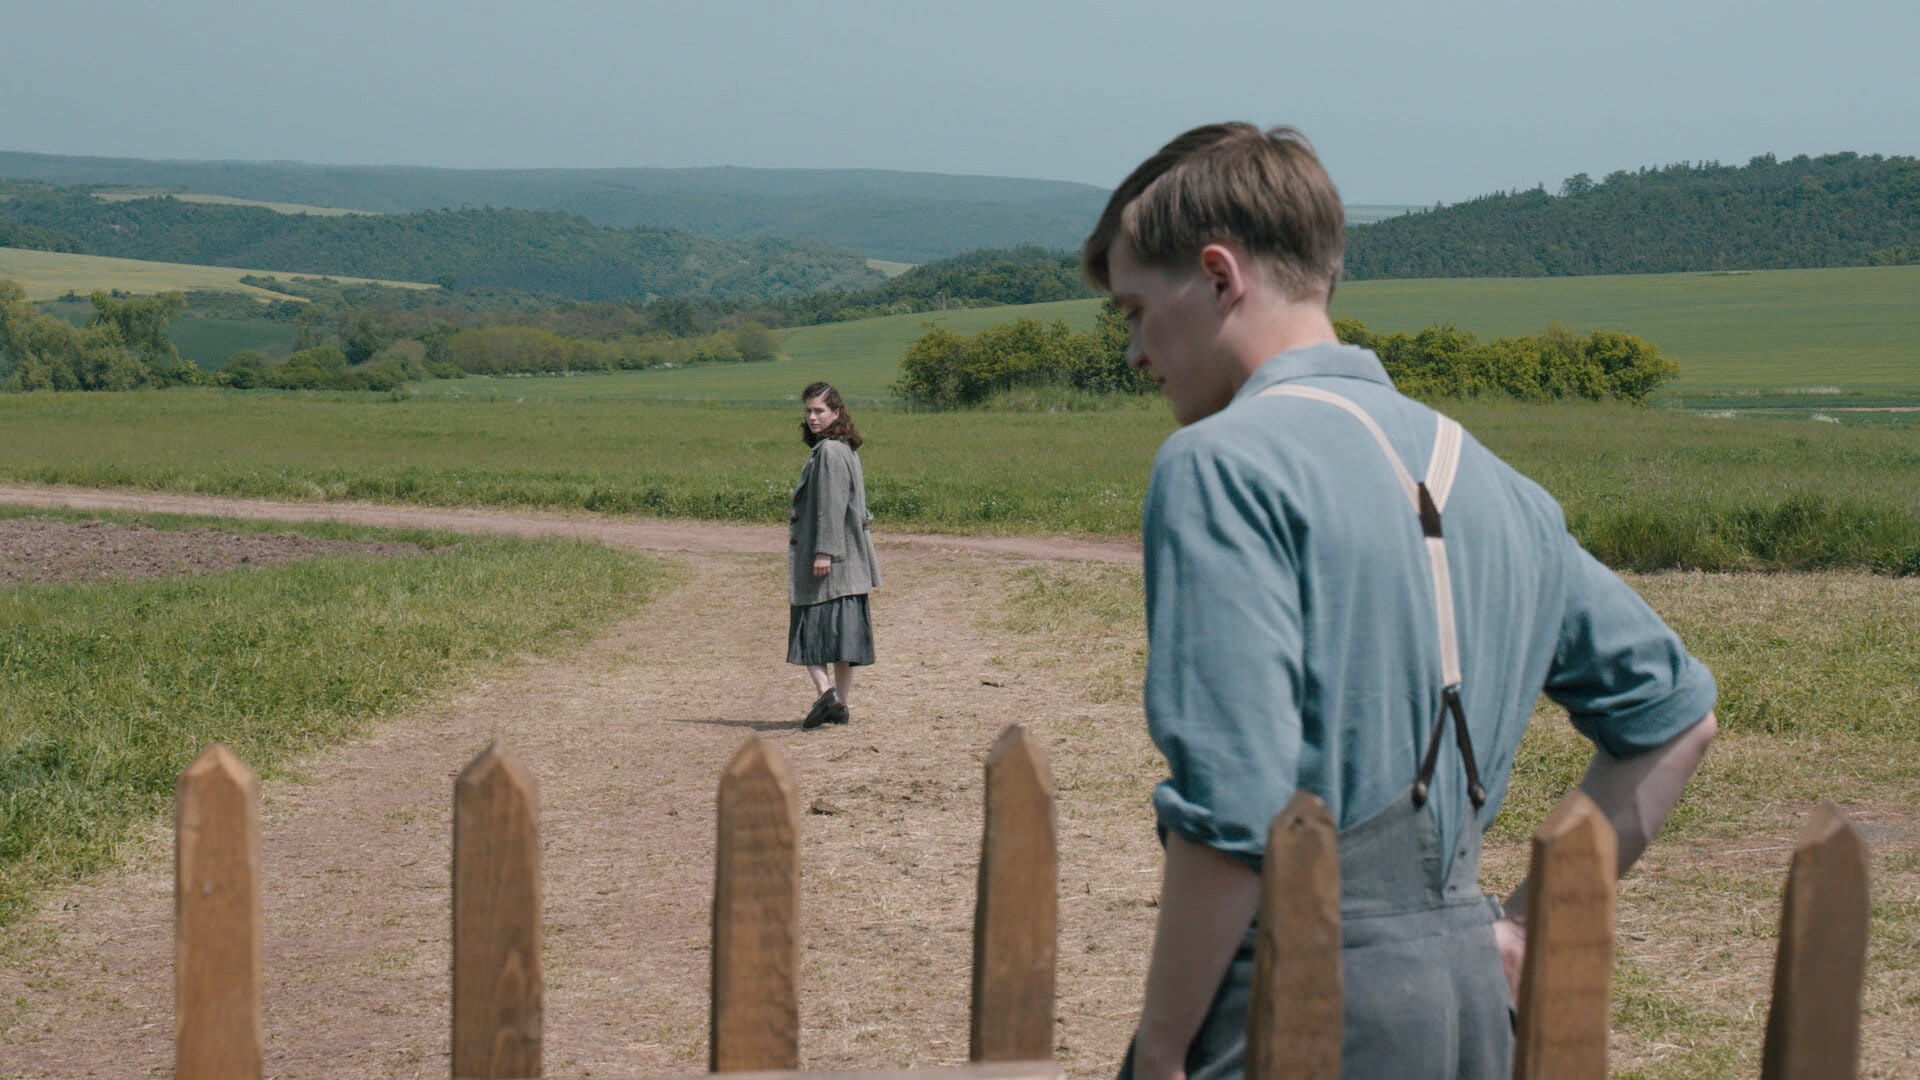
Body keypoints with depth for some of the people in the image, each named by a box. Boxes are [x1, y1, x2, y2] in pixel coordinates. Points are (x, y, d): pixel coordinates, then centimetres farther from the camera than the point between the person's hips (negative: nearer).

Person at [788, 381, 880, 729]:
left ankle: (825, 690, -18)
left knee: (810, 626, -5)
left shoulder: (829, 452, -14)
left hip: (826, 557, -9)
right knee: (841, 629, 8)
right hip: (848, 560, 9)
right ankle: (840, 702, 9)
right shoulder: (846, 449, 15)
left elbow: (832, 507, -21)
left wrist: (824, 551, -22)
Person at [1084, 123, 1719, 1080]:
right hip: (1467, 1001, 8)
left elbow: (1230, 808, -20)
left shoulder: (1220, 464, -10)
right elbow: (1673, 716, 21)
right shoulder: (1481, 476, 14)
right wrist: (1527, 923, 17)